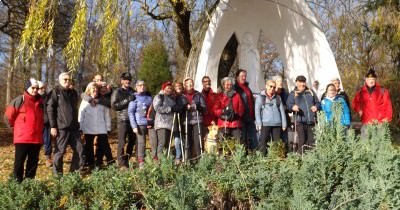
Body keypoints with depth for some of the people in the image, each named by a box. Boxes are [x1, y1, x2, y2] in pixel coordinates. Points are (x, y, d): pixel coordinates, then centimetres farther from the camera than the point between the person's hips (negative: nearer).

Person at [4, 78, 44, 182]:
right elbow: (8, 115, -2)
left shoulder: (40, 101, 9)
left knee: (33, 160, 11)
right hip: (22, 137, -5)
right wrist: (16, 126, 6)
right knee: (19, 160, 0)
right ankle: (17, 181, 9)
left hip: (37, 137, 5)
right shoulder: (19, 100, -8)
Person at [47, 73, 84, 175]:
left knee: (79, 149, 5)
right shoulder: (55, 92, -3)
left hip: (74, 127, 6)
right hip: (61, 127, -6)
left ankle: (76, 171, 16)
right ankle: (57, 174, 11)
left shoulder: (73, 92, 17)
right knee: (60, 151, 0)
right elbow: (50, 109, -8)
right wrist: (53, 126, -13)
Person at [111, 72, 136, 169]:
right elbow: (114, 106, -8)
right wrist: (127, 100, -14)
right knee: (122, 142, -6)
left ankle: (127, 160, 24)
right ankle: (122, 164, -3)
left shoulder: (132, 91, 18)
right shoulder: (117, 92, 2)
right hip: (123, 120, -6)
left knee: (132, 141, 10)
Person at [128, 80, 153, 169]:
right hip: (140, 124, -3)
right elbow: (130, 112, -3)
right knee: (141, 143, -1)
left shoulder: (149, 96, 13)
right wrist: (134, 126, -9)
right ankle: (141, 163, 9)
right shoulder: (134, 97, 1)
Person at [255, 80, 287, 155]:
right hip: (265, 123, -3)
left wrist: (284, 123, 7)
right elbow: (257, 110, 0)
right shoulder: (260, 97, 7)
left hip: (277, 124, 3)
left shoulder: (278, 97, 16)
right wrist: (259, 123, -9)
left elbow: (282, 110, 14)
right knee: (263, 142, -6)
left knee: (277, 142, 4)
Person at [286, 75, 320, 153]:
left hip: (311, 120, 4)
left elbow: (318, 102, 24)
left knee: (311, 141, 3)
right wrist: (293, 107, -27)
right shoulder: (293, 93, 10)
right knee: (302, 140, -12)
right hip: (300, 120, -4)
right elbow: (289, 103, -4)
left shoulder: (310, 92, 21)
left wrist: (316, 107, 1)